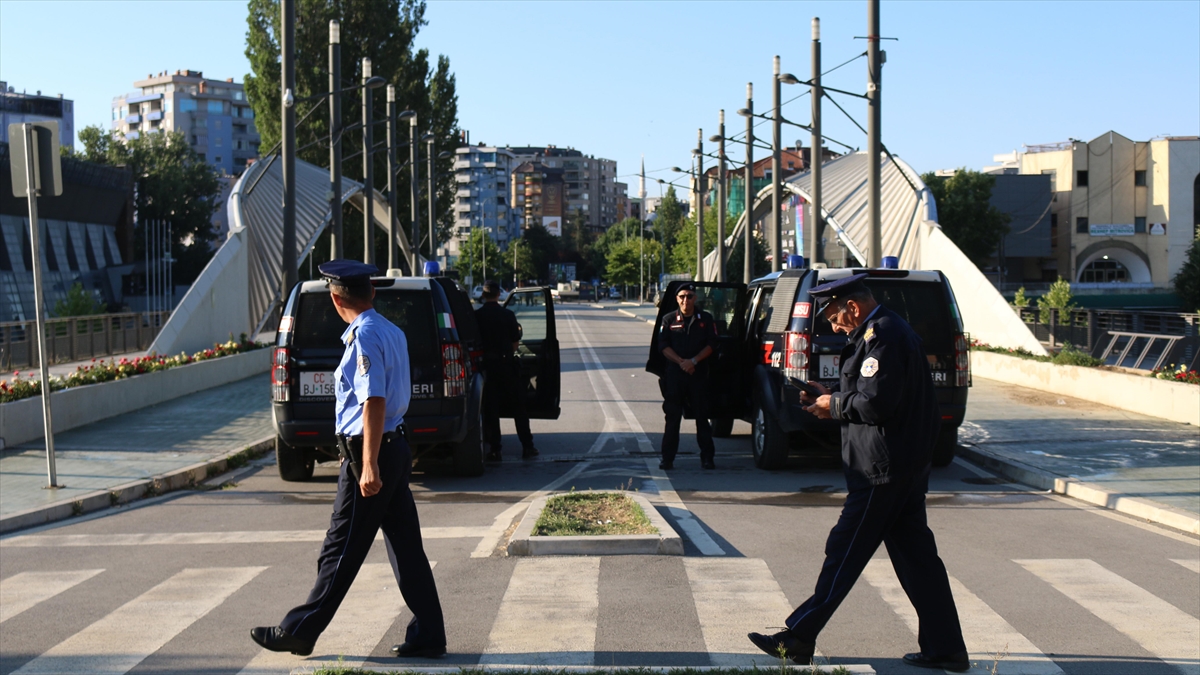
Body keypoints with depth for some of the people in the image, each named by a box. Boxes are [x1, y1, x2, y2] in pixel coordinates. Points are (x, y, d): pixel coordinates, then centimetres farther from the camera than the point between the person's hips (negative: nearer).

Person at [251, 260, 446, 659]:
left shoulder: (365, 336, -15)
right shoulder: (392, 332, 13)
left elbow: (374, 402, -22)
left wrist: (368, 465, -24)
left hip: (369, 452, -9)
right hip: (395, 446, 9)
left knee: (341, 551, 0)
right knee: (406, 547, 9)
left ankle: (298, 632, 11)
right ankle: (427, 636, 11)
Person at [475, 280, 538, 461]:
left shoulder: (476, 316, -5)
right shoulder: (508, 315, -3)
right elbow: (515, 342, 0)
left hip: (487, 364, 0)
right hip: (506, 363, 0)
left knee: (490, 408, 5)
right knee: (518, 405, 8)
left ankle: (494, 449, 4)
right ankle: (527, 447, 9)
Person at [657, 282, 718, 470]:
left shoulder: (706, 319, 7)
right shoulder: (669, 320, 7)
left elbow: (711, 344, 2)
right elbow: (663, 346, 1)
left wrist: (694, 361, -12)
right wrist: (681, 362, -12)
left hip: (699, 373, 0)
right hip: (674, 372, 0)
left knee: (702, 416, 2)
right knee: (672, 417, 0)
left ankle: (707, 457, 7)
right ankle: (667, 458, 4)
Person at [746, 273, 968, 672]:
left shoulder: (881, 335, -16)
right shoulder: (891, 331, 16)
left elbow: (875, 403, -23)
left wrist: (834, 405, -7)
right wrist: (835, 399, 10)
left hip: (882, 470, -10)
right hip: (907, 466, 10)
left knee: (845, 553, -3)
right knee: (916, 556, 11)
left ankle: (798, 639, 4)